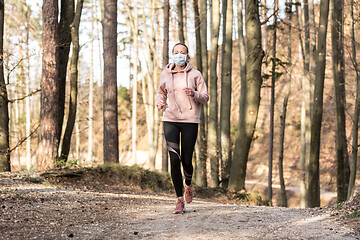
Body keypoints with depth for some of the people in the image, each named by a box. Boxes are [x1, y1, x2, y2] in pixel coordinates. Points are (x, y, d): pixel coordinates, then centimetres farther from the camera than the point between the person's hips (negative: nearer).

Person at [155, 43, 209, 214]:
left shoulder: (195, 74, 3)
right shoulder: (165, 74, 9)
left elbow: (205, 98, 4)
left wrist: (195, 94, -18)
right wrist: (159, 102, -1)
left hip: (190, 120, -1)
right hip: (170, 120, 1)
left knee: (187, 160, 2)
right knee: (174, 159, -10)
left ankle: (188, 184, 38)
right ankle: (180, 201, -3)